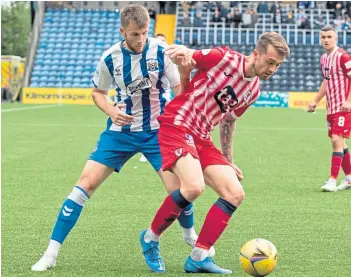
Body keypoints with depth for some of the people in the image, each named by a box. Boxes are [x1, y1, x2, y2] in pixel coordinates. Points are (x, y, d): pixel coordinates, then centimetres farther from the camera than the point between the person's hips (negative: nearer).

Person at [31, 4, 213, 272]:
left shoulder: (161, 51, -12)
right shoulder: (110, 58, -8)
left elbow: (180, 90, -3)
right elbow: (98, 92, 8)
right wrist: (111, 111, -12)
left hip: (156, 131, -1)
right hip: (120, 131, 1)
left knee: (178, 188, -11)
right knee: (86, 182, -9)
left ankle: (190, 234, 24)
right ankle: (51, 253, -4)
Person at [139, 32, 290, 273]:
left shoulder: (253, 90, 10)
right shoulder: (225, 58, -12)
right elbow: (184, 58, -5)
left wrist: (228, 160, 27)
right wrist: (182, 52, -30)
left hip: (202, 139, 8)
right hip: (176, 125, -8)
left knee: (235, 194, -3)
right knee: (194, 187, -29)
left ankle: (198, 257, 3)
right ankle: (151, 238, -4)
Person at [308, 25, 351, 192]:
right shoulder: (323, 59, 12)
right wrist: (315, 101, 22)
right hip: (331, 107, 8)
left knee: (337, 140, -13)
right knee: (338, 142, 12)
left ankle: (332, 181, -14)